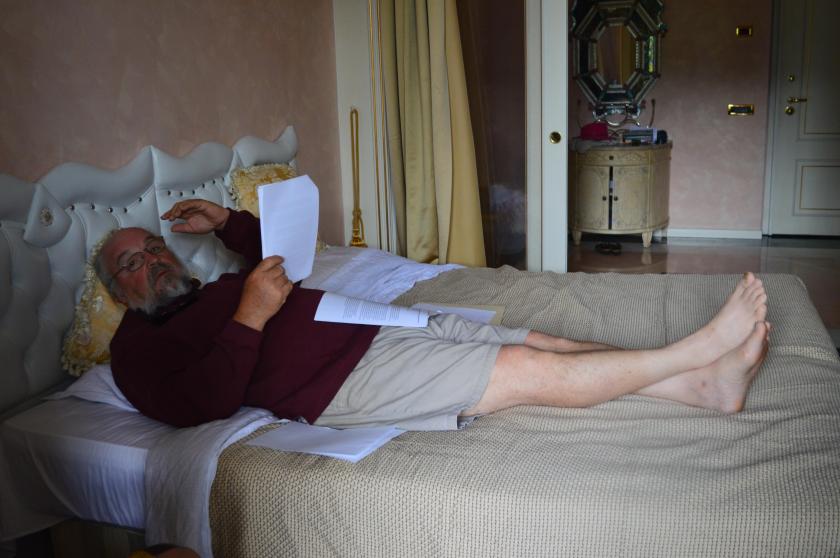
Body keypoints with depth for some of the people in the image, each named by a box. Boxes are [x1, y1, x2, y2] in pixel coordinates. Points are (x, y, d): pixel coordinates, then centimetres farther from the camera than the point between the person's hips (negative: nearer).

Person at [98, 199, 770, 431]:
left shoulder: (211, 292, 27)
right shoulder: (140, 346, 4)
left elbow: (277, 258, 38)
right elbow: (206, 404, -13)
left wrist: (227, 219, 24)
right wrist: (251, 315, -18)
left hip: (381, 323, 9)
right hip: (342, 381, -8)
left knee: (543, 342, -4)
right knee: (530, 370, -18)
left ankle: (707, 382, -3)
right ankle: (700, 349, -10)